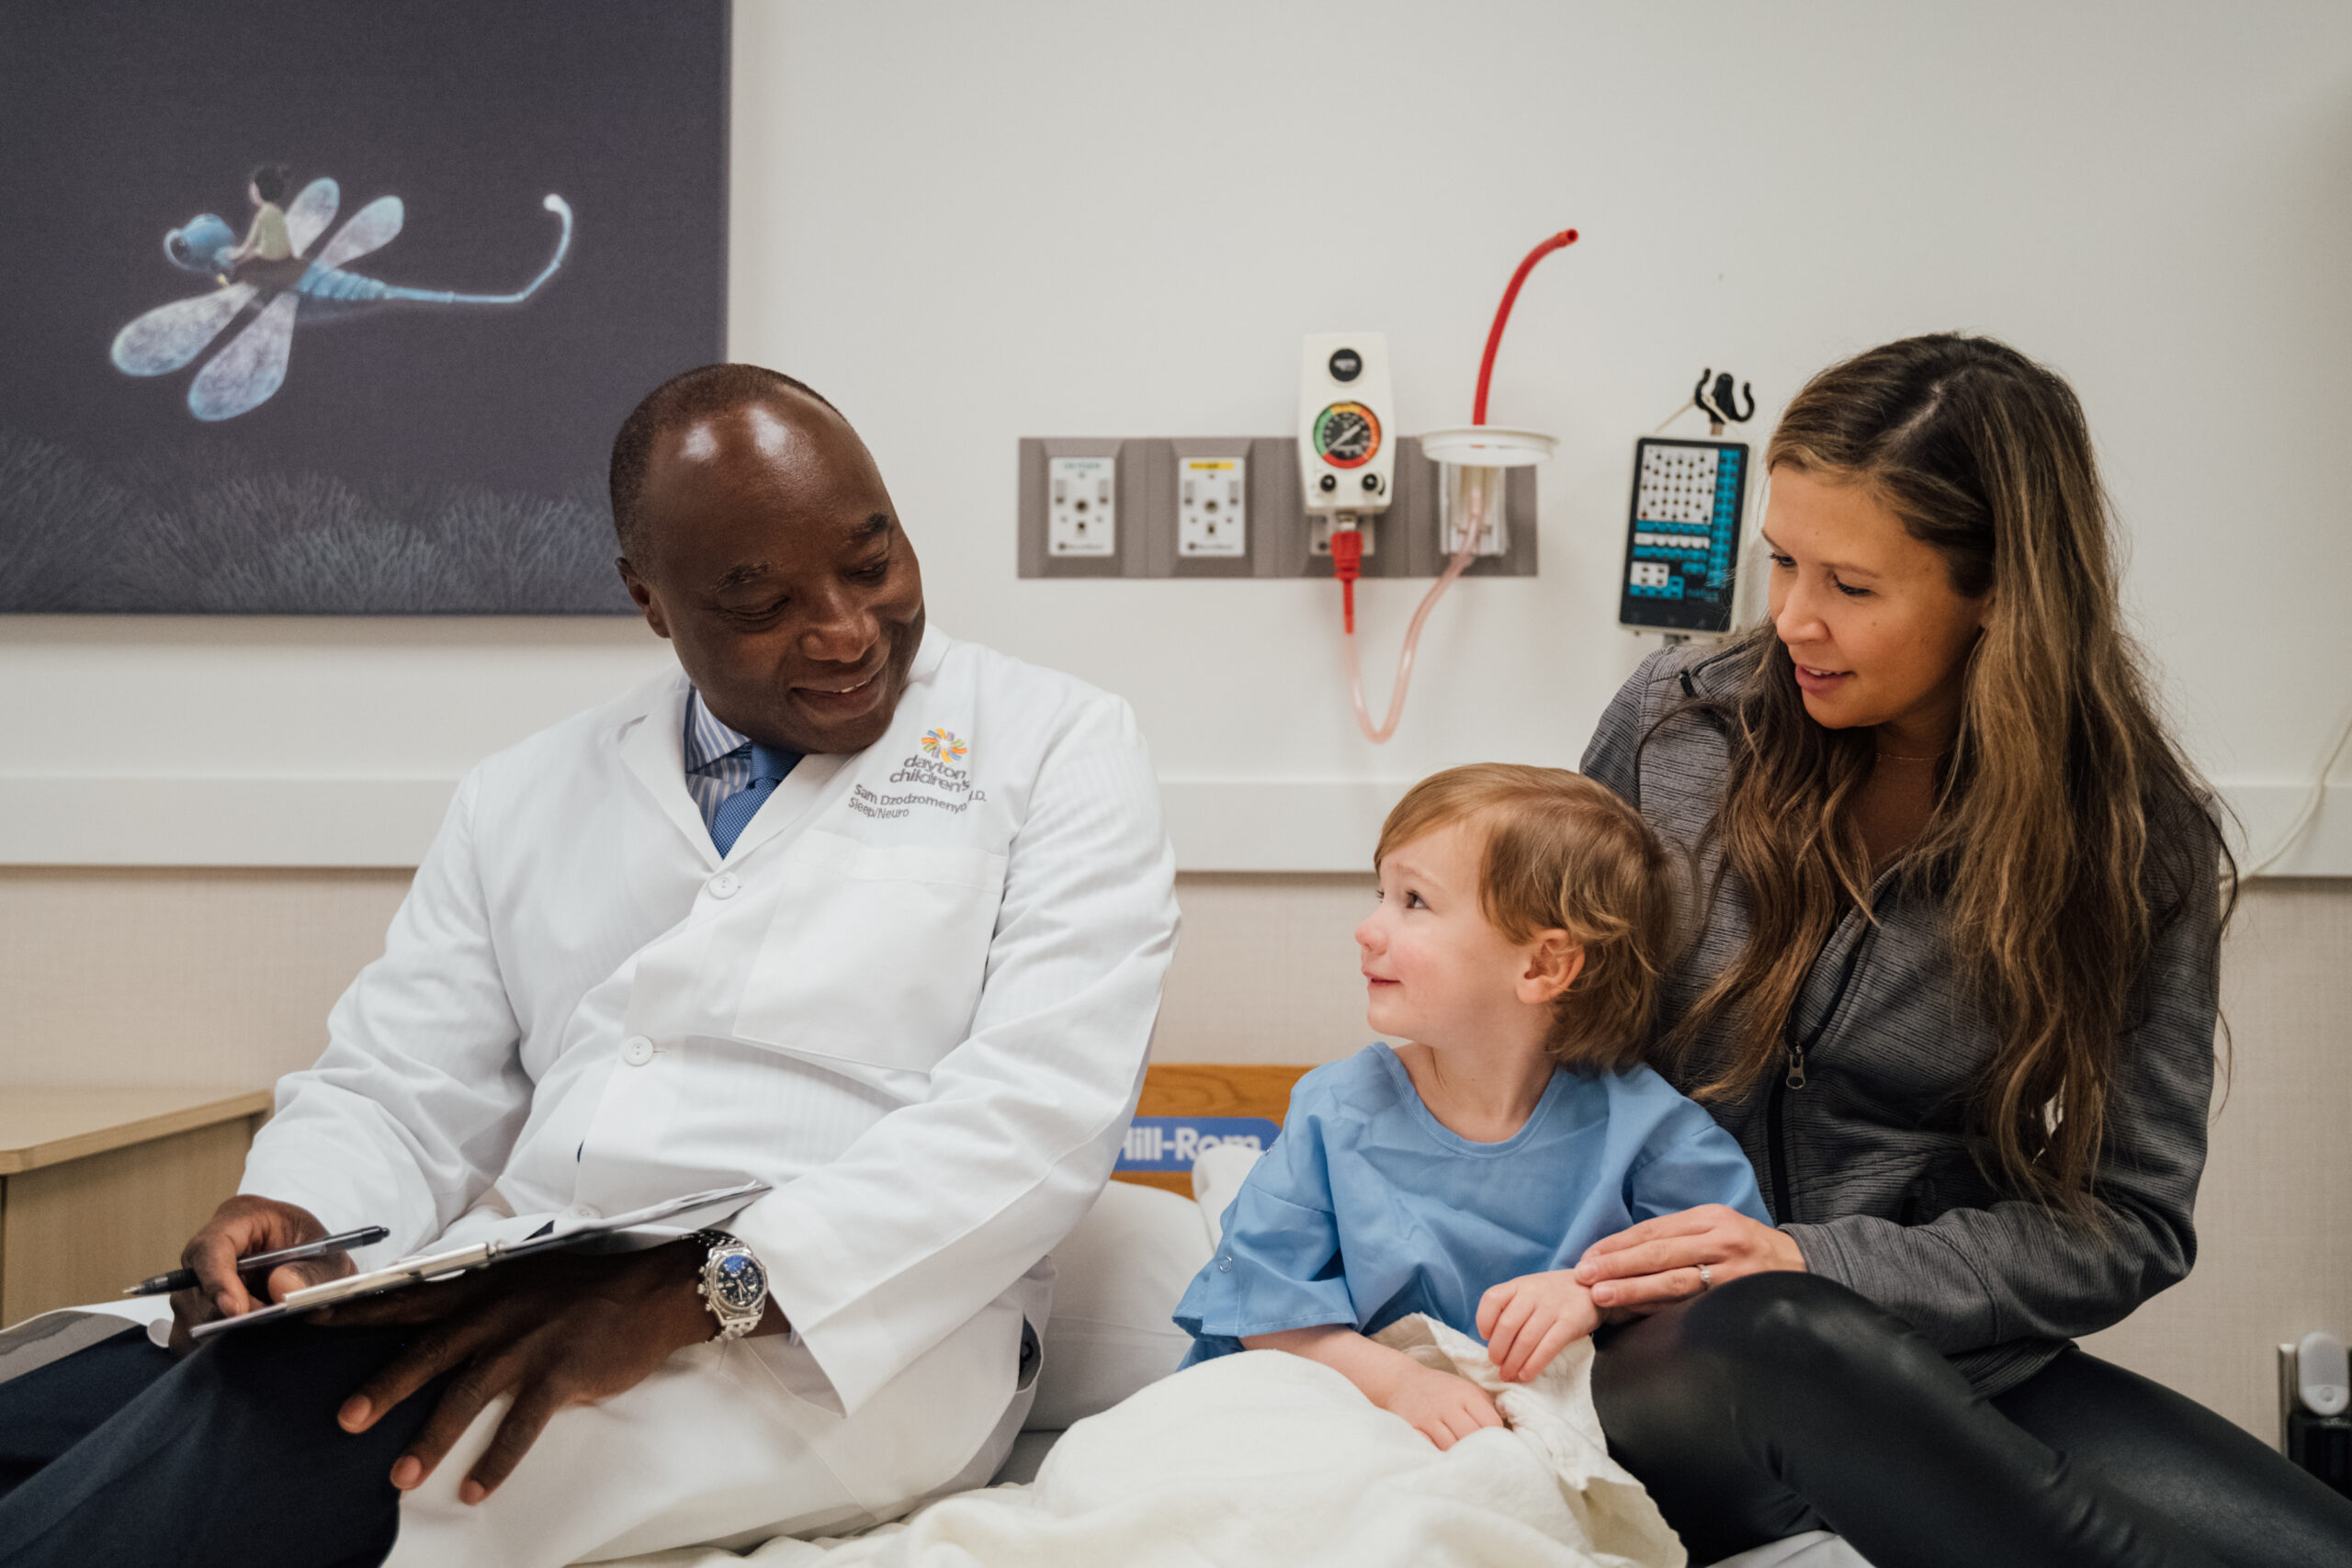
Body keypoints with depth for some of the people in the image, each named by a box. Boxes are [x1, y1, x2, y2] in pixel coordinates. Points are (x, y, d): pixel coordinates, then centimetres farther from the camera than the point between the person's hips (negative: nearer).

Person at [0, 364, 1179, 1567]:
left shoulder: (1058, 748, 3)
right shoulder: (527, 800, 17)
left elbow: (1042, 1107, -10)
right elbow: (398, 1096, 15)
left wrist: (712, 1283, -22)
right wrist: (295, 1219, -10)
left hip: (842, 1347, -3)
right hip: (501, 1307, 4)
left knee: (314, 1394, -29)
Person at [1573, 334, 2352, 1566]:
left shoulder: (2132, 838, -2)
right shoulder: (1673, 723, 1)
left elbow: (2128, 1219, -2)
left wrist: (1829, 1266, -16)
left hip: (1953, 1378, 0)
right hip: (1663, 1366, 1)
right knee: (1774, 1339, -37)